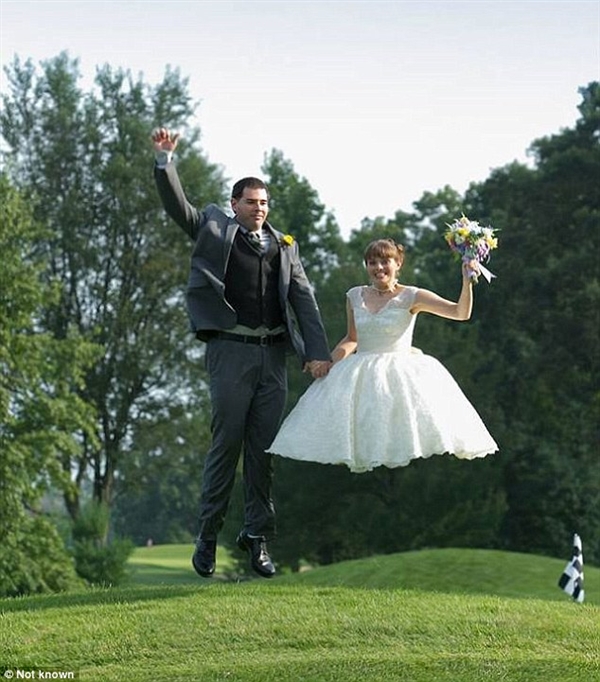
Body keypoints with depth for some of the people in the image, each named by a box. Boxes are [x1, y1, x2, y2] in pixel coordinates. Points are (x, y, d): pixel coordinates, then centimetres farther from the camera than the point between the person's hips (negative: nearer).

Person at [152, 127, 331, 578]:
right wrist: (165, 159, -16)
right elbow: (177, 206, -3)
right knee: (226, 442, -2)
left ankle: (258, 533, 12)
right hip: (231, 350, -3)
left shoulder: (285, 246, 16)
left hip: (274, 354, 3)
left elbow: (304, 299, 10)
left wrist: (317, 352, 0)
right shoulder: (215, 229, 9)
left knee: (264, 447, 5)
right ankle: (209, 534, 6)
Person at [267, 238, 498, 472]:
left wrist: (467, 281, -27)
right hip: (360, 377, 4)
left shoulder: (411, 297, -4)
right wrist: (328, 362, 9)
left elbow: (461, 312, -13)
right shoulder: (355, 296, 8)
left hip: (401, 373, -4)